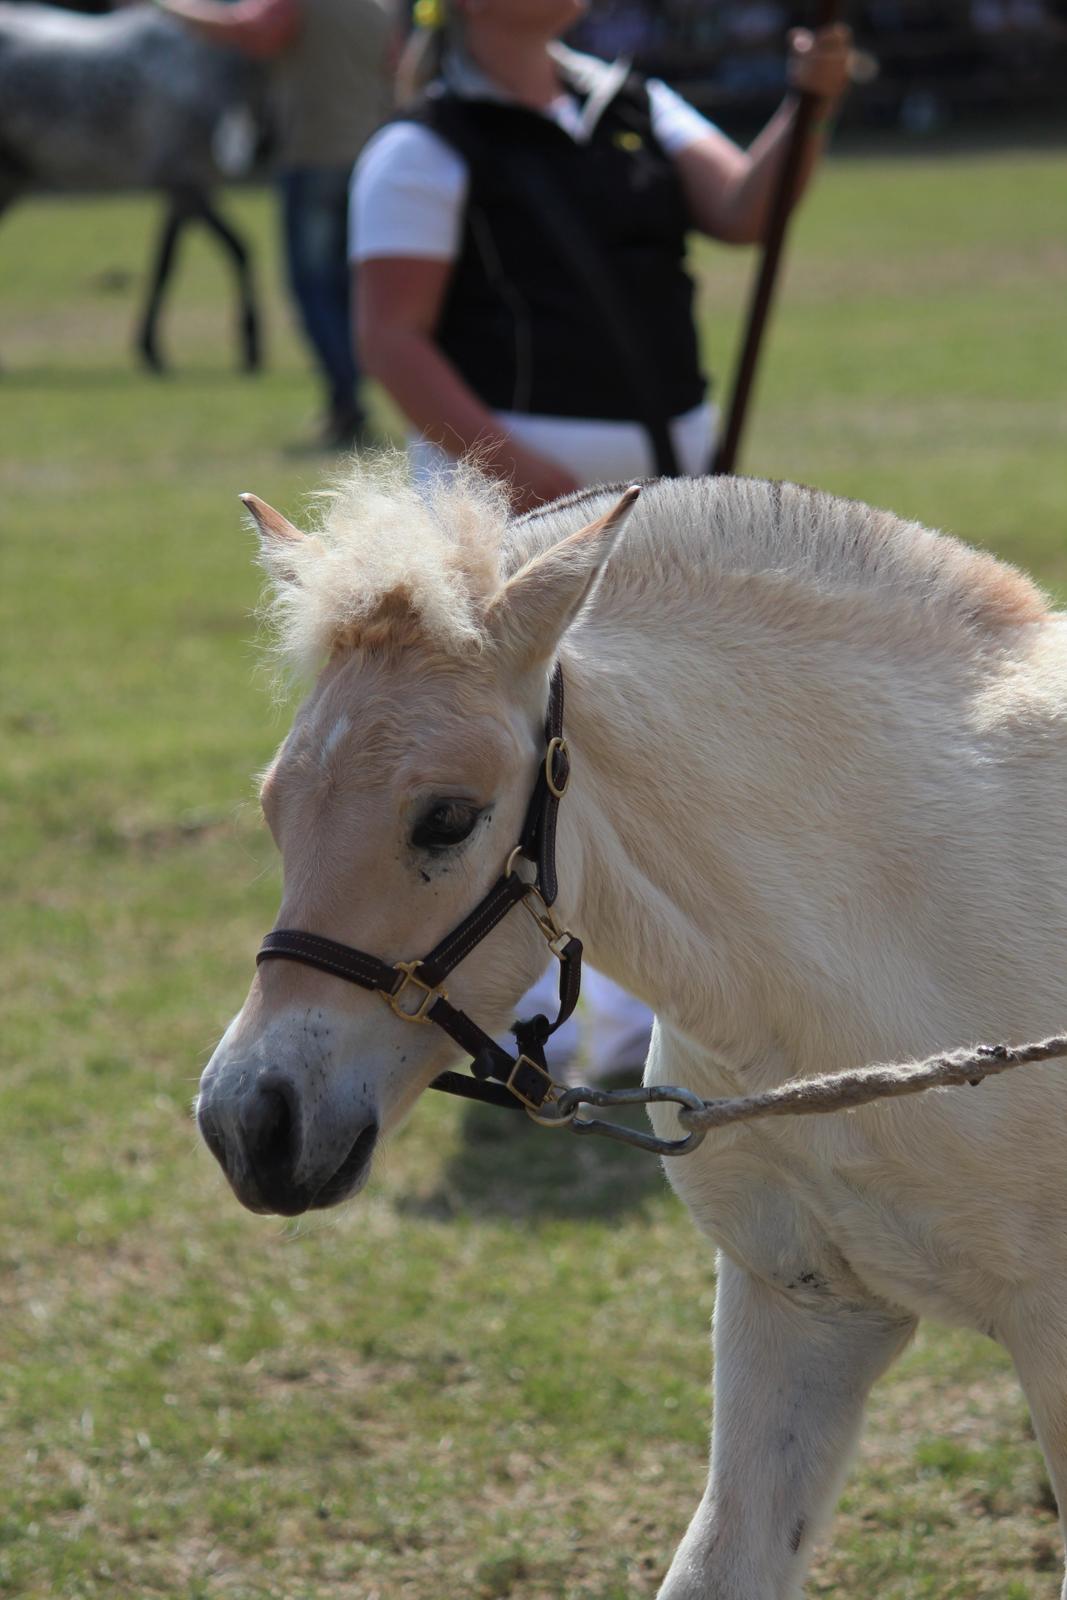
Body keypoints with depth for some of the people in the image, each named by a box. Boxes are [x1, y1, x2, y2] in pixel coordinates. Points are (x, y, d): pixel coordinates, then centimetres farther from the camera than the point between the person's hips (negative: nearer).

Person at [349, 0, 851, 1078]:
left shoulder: (637, 111, 13)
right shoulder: (425, 150, -7)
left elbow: (744, 210, -1)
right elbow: (391, 338, -14)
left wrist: (808, 108, -20)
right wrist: (515, 470, -23)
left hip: (663, 475, 7)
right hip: (512, 486, -7)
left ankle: (642, 1013, 22)